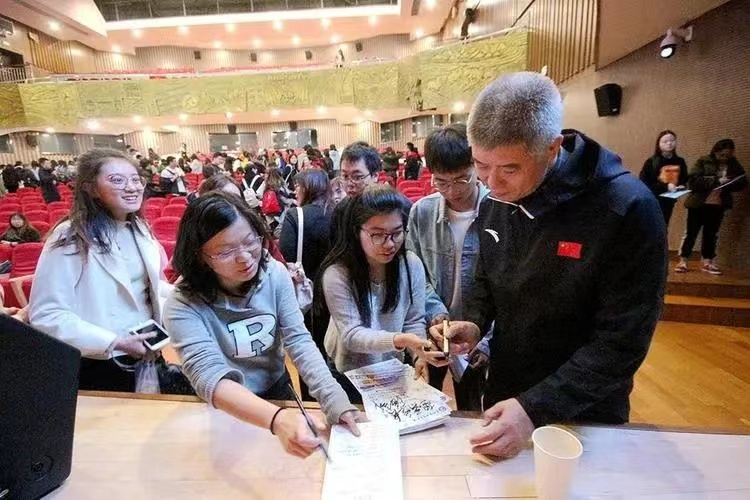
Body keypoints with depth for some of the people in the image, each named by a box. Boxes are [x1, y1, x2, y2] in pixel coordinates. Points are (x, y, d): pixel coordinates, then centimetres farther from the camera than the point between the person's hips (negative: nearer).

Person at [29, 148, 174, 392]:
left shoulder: (139, 228, 3)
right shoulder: (70, 238, -18)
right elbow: (45, 315, -21)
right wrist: (114, 343, -25)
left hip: (147, 356, 6)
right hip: (100, 366, -6)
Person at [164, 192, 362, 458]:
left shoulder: (275, 274, -11)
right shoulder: (184, 306, -20)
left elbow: (299, 341, -14)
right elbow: (209, 377, -31)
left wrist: (334, 399, -28)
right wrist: (276, 418, -48)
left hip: (278, 391, 2)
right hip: (223, 413, -1)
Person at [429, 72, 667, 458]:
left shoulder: (628, 210, -26)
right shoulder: (495, 200, -8)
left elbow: (622, 342, -24)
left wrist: (536, 409, -29)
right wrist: (474, 323, -12)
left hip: (584, 415, -4)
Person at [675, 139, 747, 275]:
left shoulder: (734, 165, 7)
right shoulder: (703, 162, -5)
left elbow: (742, 183, 7)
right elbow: (693, 180, -16)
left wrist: (727, 184, -13)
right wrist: (716, 181, -22)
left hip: (718, 205, 4)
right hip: (698, 203, -4)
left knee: (711, 234, 11)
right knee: (691, 232, 1)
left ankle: (707, 262, 20)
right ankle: (683, 261, 8)